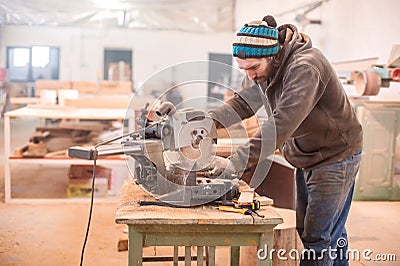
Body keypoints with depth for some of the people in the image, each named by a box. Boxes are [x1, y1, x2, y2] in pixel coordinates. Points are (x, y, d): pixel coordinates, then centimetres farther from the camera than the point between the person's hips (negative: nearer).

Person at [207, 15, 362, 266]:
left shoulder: (305, 67, -33)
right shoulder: (263, 66, -5)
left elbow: (281, 125, -41)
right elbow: (242, 102, -3)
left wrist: (236, 162, -45)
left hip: (335, 157, -9)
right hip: (307, 158, 9)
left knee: (317, 238, -4)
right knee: (306, 229, 19)